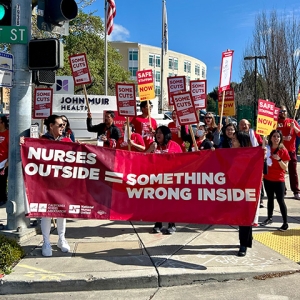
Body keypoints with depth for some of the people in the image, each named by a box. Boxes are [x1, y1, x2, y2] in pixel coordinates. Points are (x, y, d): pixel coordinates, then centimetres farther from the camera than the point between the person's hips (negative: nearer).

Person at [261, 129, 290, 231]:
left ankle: (285, 223, 2)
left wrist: (279, 159, -25)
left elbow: (285, 167, -10)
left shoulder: (283, 150, -8)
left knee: (280, 201, -4)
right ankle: (269, 218, 28)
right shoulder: (267, 148, 1)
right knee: (270, 199, 16)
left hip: (279, 180, -4)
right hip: (267, 179, 4)